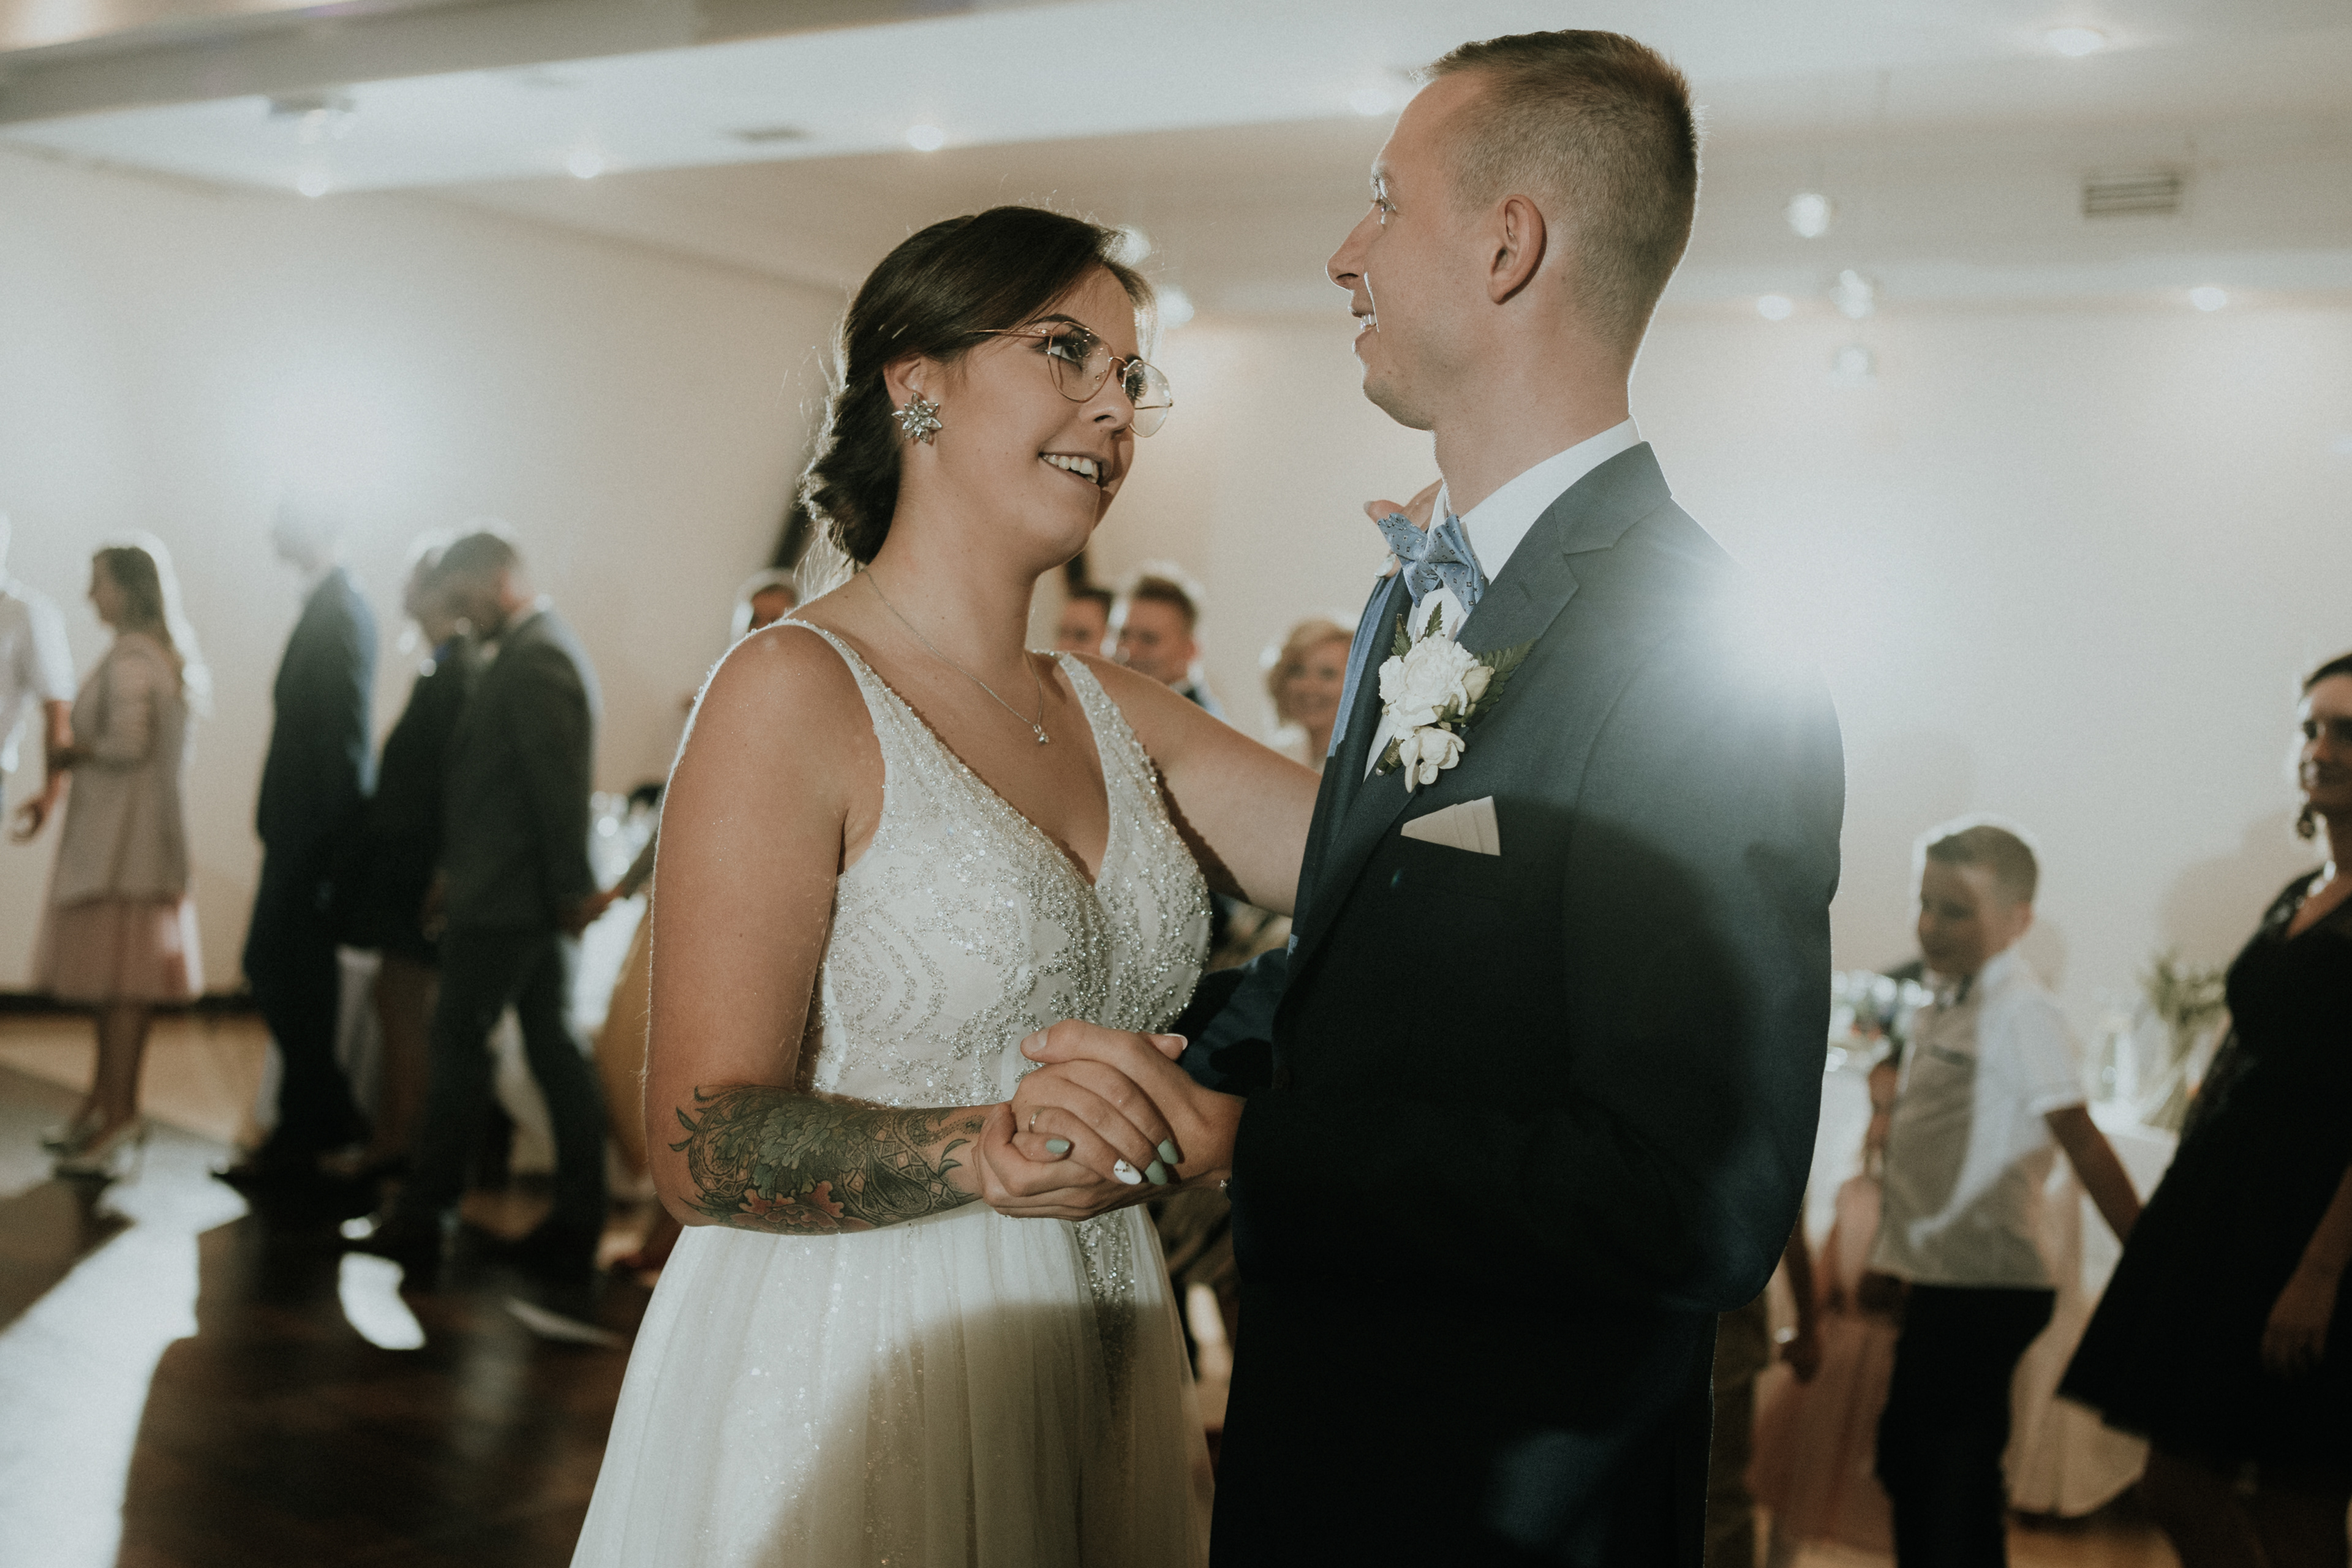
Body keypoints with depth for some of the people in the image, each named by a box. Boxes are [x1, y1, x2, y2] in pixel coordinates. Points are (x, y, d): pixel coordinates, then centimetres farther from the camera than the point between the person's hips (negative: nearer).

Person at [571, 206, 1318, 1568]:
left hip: (1090, 1384, 7)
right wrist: (994, 1148, -32)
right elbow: (706, 1146, -18)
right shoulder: (799, 691, -14)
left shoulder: (1115, 715, 6)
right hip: (850, 1390, -6)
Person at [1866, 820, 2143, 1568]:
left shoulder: (2020, 1010, -15)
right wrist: (1888, 1256, 21)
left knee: (1953, 1478, -1)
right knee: (1905, 1459, 19)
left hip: (1982, 1289, -9)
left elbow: (2082, 1142, -17)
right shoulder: (1943, 1006, 10)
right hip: (1936, 1280, 9)